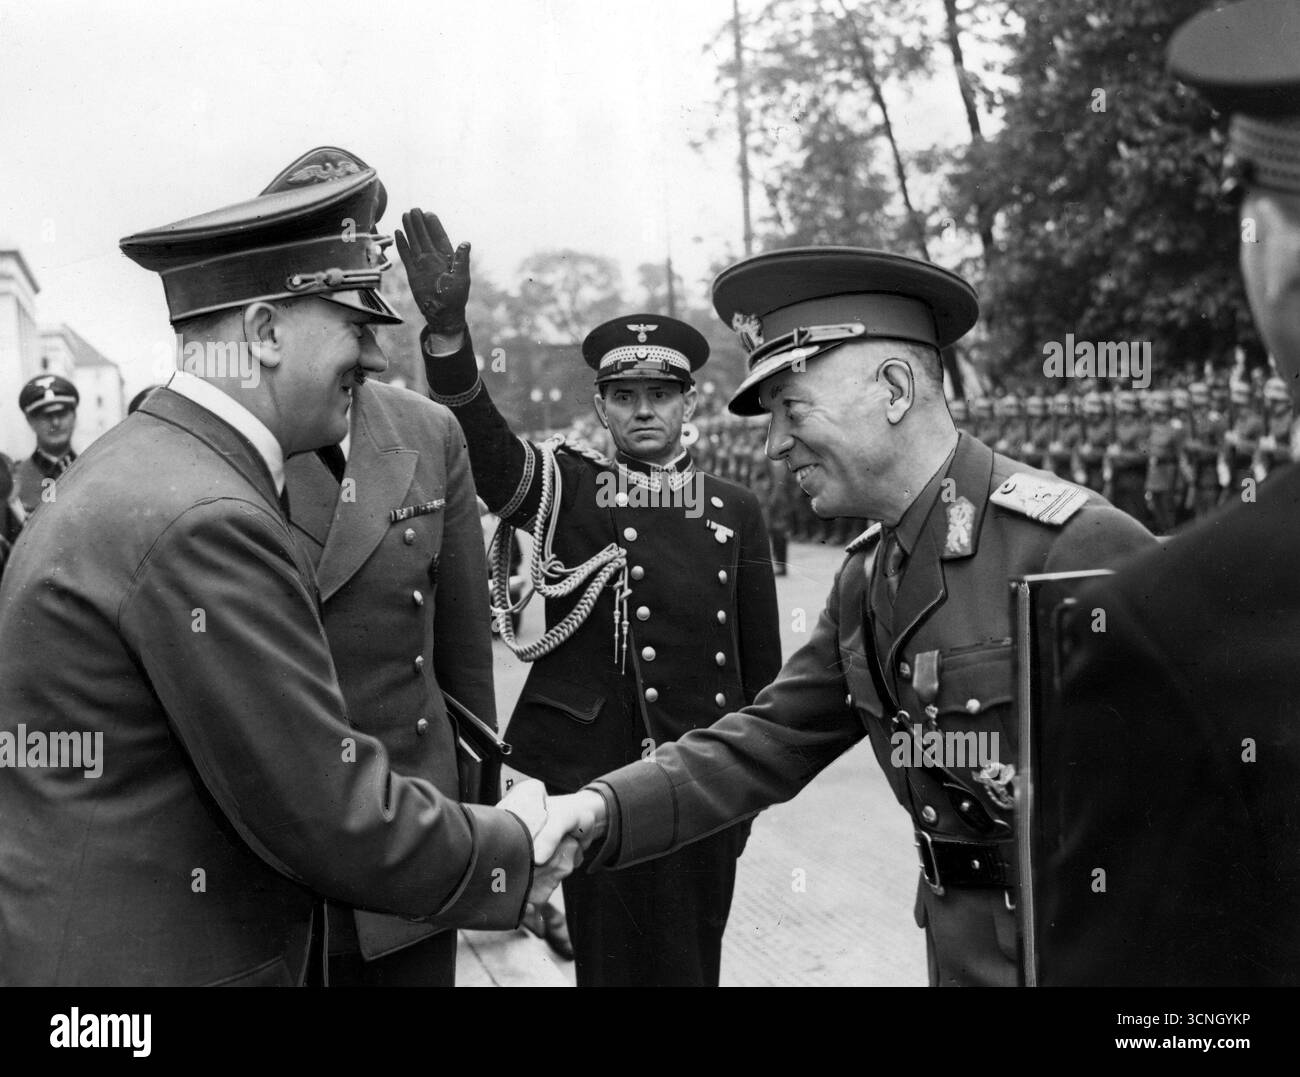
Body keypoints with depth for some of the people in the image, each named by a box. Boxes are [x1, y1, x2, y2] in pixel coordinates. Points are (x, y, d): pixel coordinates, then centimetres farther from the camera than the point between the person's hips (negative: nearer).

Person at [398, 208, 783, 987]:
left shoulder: (736, 513, 4)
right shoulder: (564, 490, 0)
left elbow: (762, 664, 8)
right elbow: (480, 439, -18)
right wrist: (448, 328, -34)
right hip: (590, 774, -1)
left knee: (693, 958, 13)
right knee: (610, 957, 7)